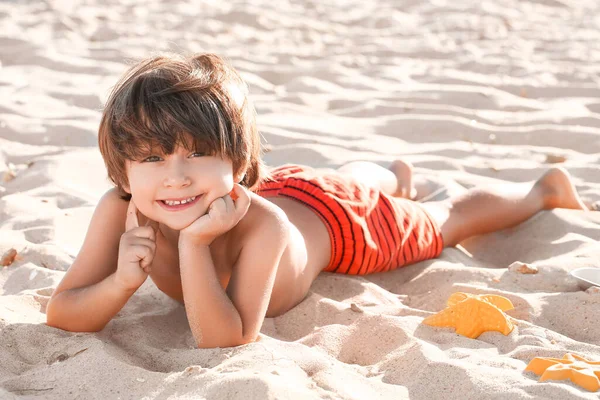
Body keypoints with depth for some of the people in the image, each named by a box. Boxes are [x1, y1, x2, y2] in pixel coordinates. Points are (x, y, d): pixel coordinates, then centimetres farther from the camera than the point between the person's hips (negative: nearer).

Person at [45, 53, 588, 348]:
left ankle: (546, 186, 49)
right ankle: (396, 175, 71)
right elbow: (60, 315, -32)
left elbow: (226, 341, -47)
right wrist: (122, 282, -51)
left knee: (446, 220, 22)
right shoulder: (119, 212, -35)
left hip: (336, 220, -4)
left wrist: (194, 244, -57)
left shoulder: (261, 226, -47)